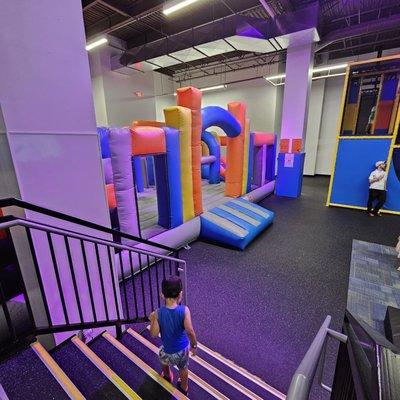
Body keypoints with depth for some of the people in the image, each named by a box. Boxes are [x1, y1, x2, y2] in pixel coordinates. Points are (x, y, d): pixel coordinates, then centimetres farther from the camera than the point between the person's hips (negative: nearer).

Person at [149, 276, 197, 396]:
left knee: (163, 358, 36)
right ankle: (184, 388, 55)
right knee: (183, 368, 31)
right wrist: (194, 345, -9)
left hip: (169, 350, 0)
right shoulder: (184, 310, -28)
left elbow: (154, 334, -19)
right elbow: (190, 331, -27)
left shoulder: (158, 313, -27)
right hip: (183, 347, 0)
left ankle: (167, 376, 62)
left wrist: (152, 320, -2)